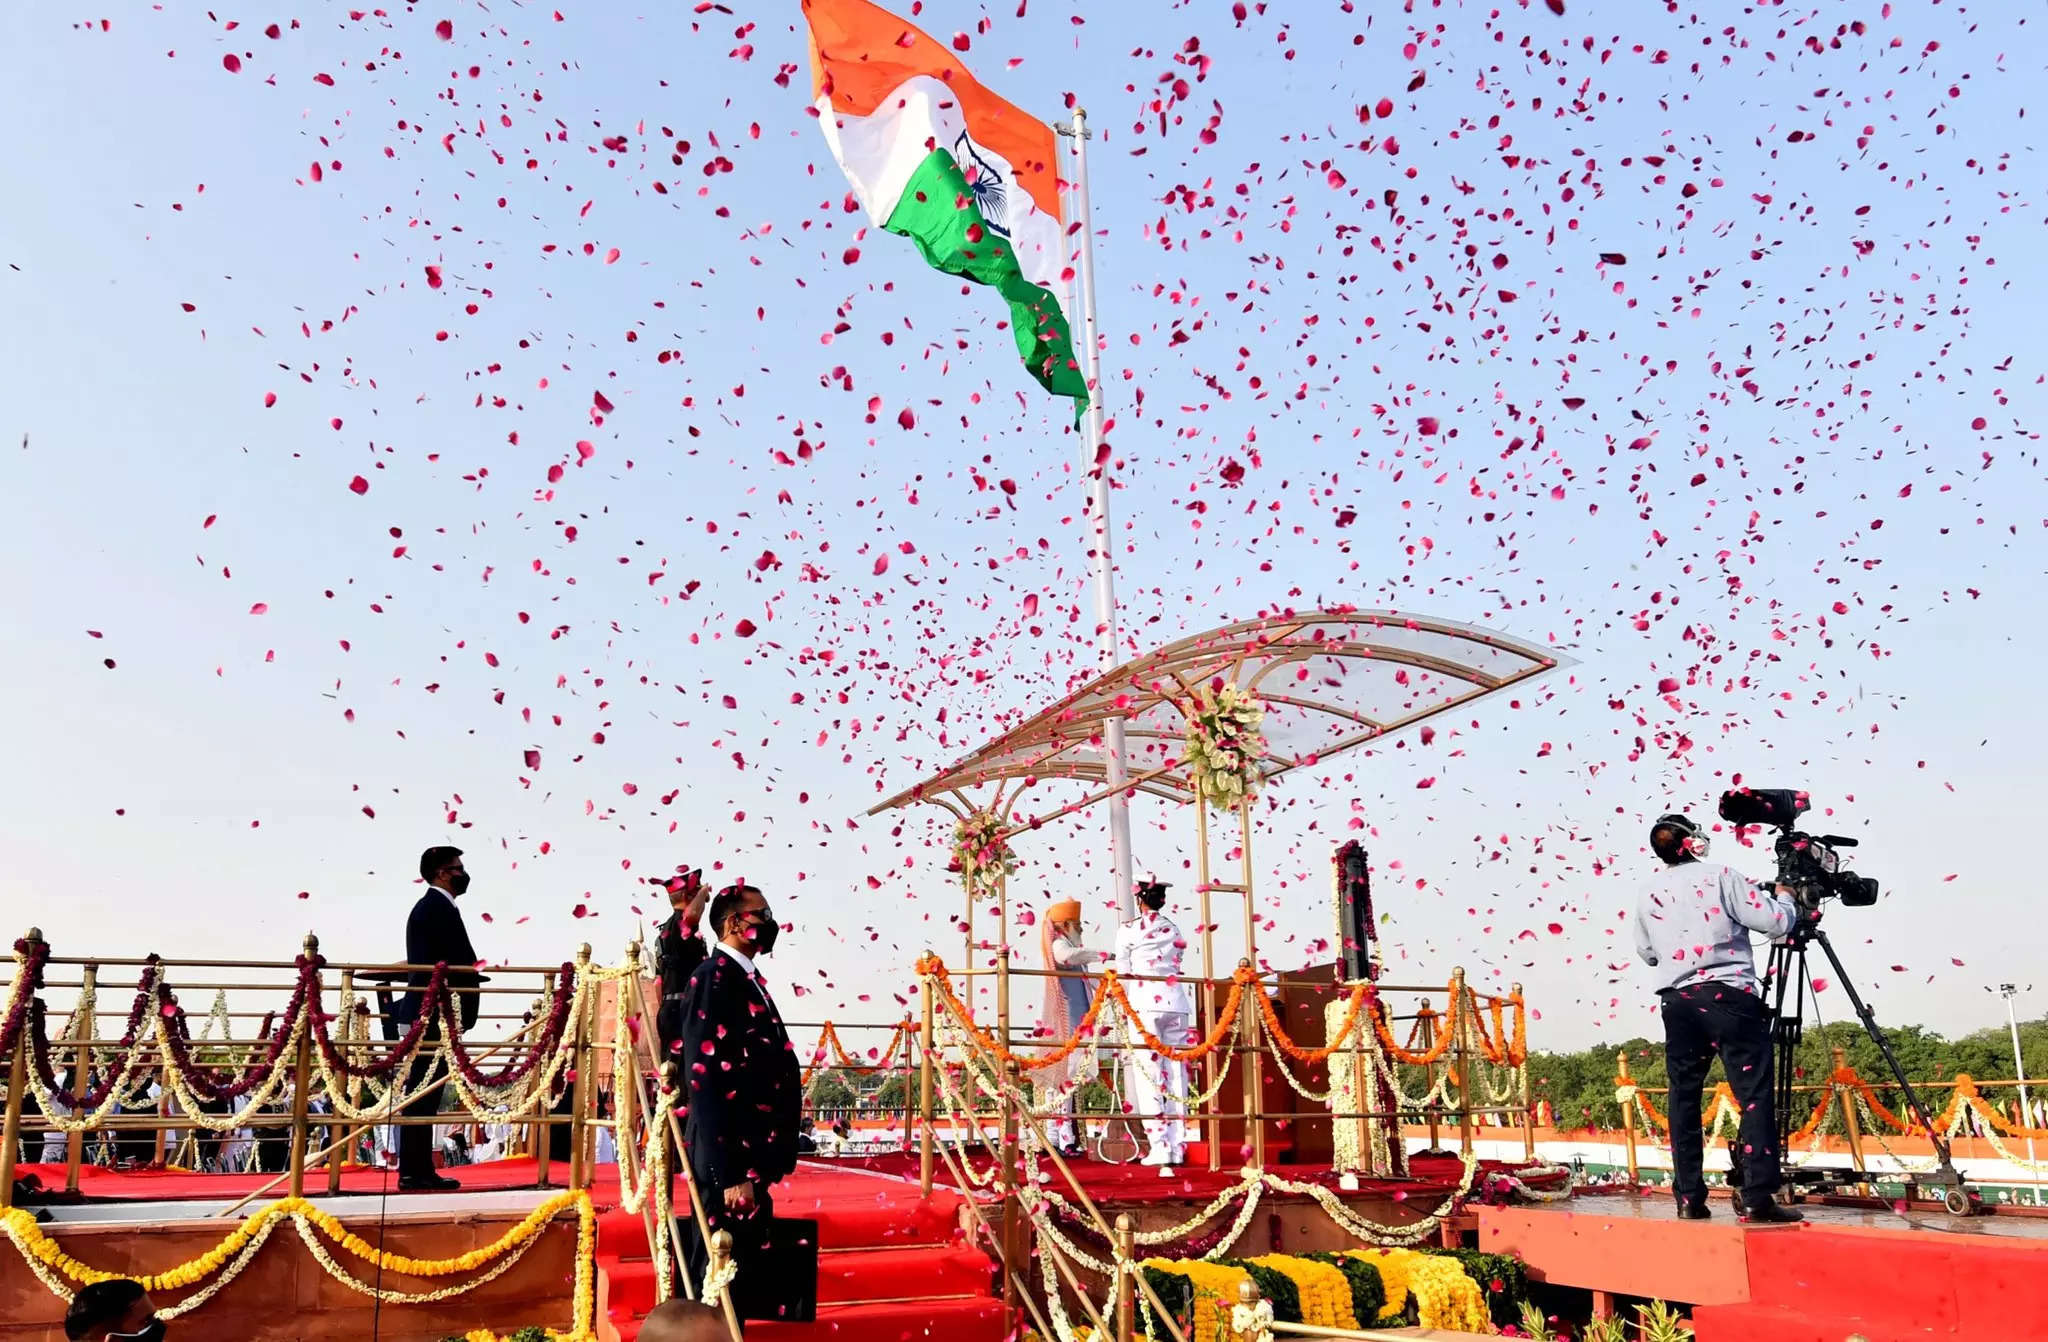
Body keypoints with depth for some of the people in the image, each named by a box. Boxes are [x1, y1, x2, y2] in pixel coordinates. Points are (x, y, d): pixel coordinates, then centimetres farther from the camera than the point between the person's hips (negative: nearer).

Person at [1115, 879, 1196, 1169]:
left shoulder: (1129, 930, 3)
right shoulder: (1174, 931, 15)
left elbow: (1123, 972, 5)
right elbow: (1176, 965, 14)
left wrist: (1125, 1003, 18)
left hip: (1146, 1003, -4)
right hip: (1177, 1003, 4)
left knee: (1149, 1074, -4)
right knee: (1176, 1073, 5)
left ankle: (1159, 1146, -9)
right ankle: (1177, 1146, 4)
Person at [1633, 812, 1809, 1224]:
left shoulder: (1648, 894, 12)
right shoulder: (1720, 876, -1)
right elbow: (1777, 922, -3)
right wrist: (1785, 895, 17)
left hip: (1678, 1002, 5)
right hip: (1729, 997, -4)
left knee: (1684, 1098, 9)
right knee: (1755, 1096, -3)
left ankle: (1689, 1198, 9)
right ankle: (1757, 1197, -10)